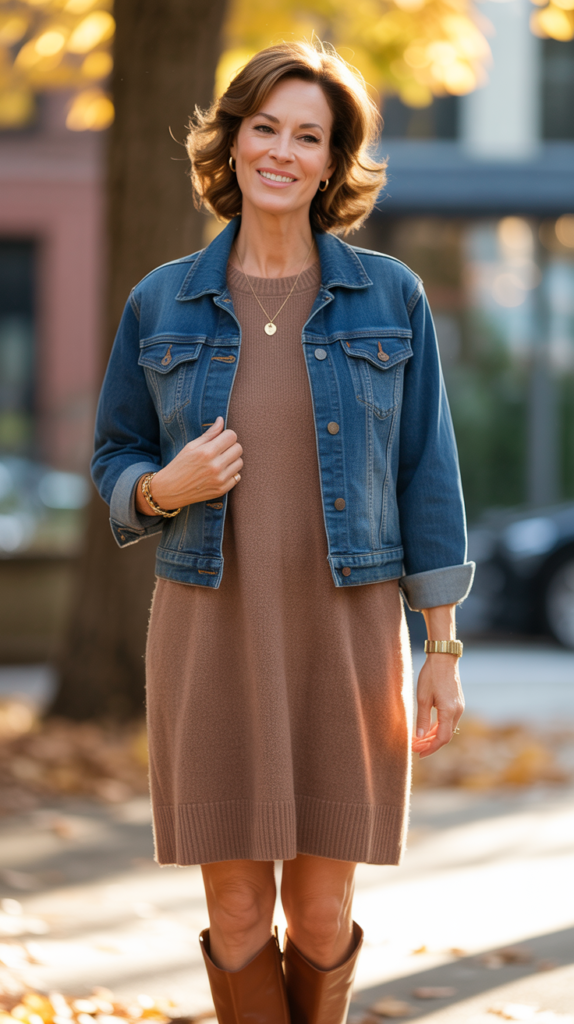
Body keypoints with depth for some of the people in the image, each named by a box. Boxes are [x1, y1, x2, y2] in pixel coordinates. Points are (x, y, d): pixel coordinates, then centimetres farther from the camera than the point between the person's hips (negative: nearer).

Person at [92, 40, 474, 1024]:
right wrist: (166, 488, -14)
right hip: (212, 629, 1)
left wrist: (443, 650, -1)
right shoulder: (161, 304, 2)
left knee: (321, 910, 5)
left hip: (346, 633, 0)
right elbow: (117, 462, 11)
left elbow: (425, 475, 1)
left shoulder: (389, 297, -1)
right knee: (236, 909, 3)